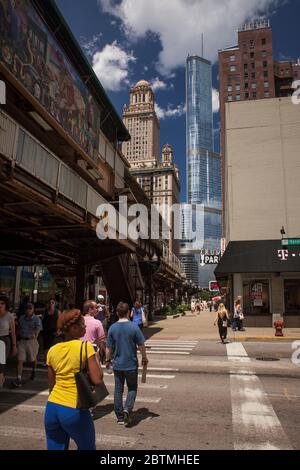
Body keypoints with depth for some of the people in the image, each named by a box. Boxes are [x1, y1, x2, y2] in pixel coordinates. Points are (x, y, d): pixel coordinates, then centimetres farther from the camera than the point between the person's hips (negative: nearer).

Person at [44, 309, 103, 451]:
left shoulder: (52, 350, 3)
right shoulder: (86, 347, -13)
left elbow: (52, 385, 10)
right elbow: (97, 380, -17)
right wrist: (96, 358, -2)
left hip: (52, 407, 5)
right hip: (74, 410, -5)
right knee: (87, 447, 18)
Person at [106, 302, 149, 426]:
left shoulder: (112, 328, -6)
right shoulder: (134, 326, -13)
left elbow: (109, 348, -1)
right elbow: (141, 345, -8)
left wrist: (108, 360, 15)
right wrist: (144, 358, 8)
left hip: (117, 365, 2)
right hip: (131, 364, -2)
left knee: (118, 390, 14)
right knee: (132, 388, 16)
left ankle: (120, 417, 20)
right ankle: (127, 409, -5)